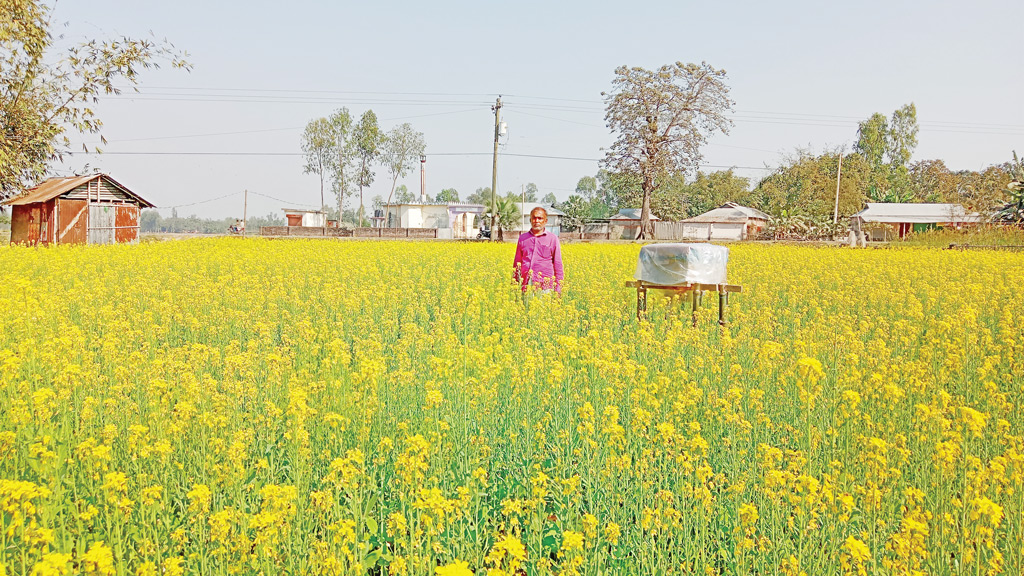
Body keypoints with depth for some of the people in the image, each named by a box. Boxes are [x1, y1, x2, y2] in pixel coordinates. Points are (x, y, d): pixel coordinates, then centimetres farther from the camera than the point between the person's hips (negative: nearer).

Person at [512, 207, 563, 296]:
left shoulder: (553, 238, 7)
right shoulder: (522, 238, 14)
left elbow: (558, 265, 8)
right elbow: (516, 263, 17)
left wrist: (558, 288, 3)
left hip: (545, 288, -2)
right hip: (526, 287, 2)